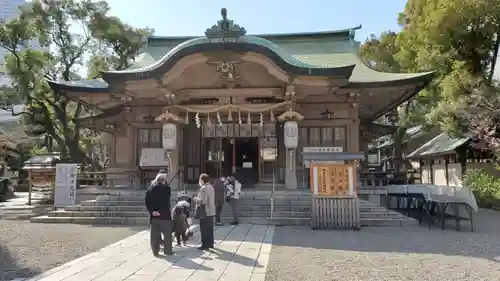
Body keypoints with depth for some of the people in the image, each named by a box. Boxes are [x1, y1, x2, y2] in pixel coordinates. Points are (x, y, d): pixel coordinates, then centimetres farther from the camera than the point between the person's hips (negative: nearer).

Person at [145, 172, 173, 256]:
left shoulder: (151, 187, 7)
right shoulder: (166, 187, -5)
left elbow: (146, 200, 0)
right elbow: (167, 201, -14)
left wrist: (151, 210, -3)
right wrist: (161, 211, -12)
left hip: (154, 215, 4)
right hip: (164, 214, -4)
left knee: (154, 234, 11)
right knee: (167, 233, 7)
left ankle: (155, 251, 14)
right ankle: (167, 250, 10)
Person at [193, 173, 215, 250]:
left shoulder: (203, 188, -17)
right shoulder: (211, 187, 10)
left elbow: (202, 201, -22)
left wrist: (195, 199, -4)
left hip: (205, 212, -9)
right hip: (211, 211, 9)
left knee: (204, 229, 1)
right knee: (210, 229, 15)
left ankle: (205, 245, 5)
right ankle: (210, 244, 23)